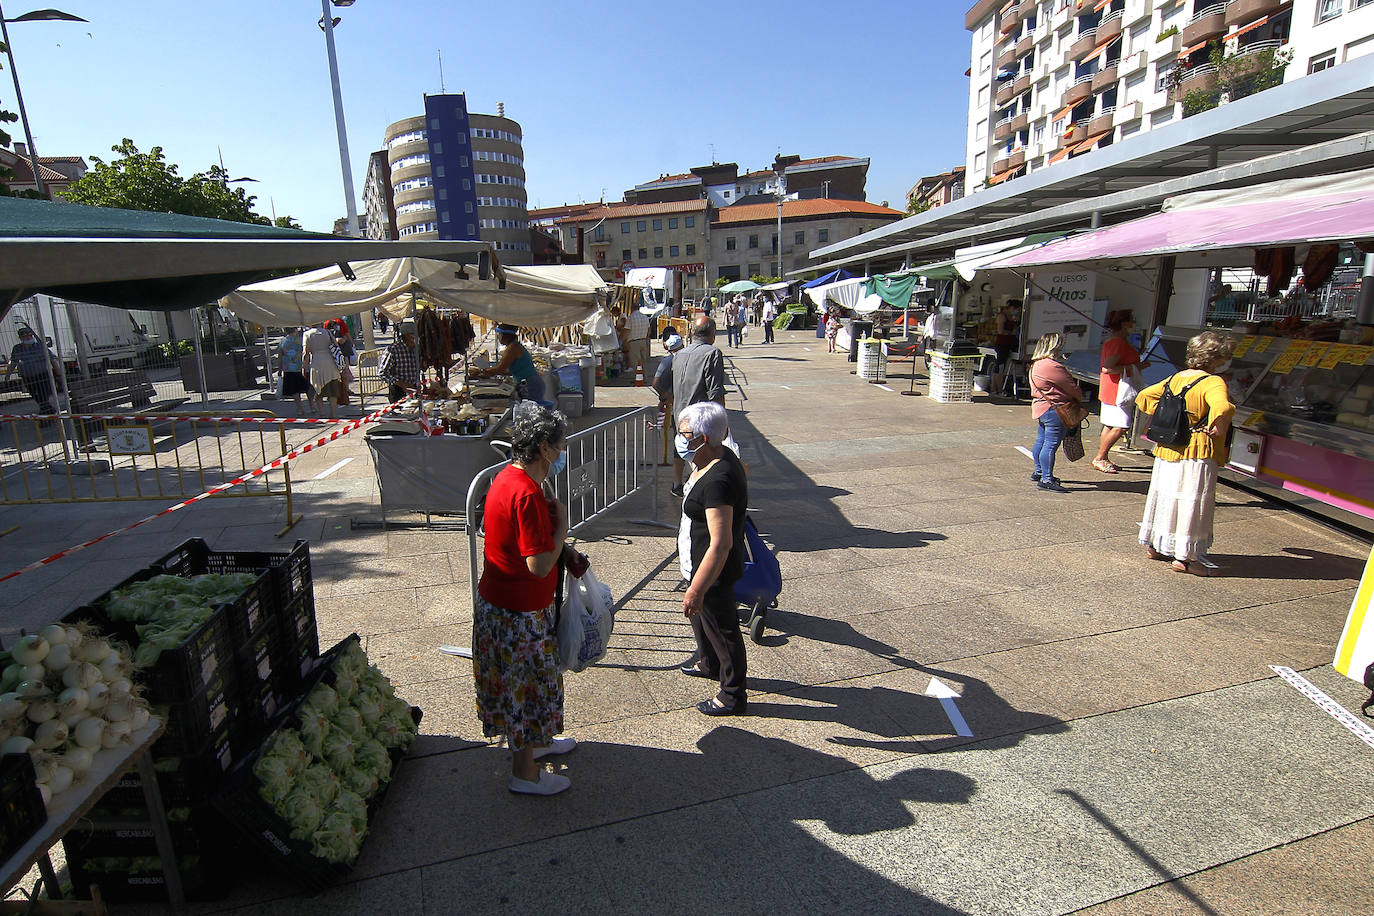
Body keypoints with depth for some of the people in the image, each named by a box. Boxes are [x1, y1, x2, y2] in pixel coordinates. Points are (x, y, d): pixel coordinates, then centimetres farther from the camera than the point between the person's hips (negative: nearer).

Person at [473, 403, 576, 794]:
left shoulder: (508, 477, 2)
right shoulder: (528, 494, -29)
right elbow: (539, 564, -30)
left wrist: (549, 516, 1)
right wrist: (561, 527, -18)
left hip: (497, 600, 10)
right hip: (520, 612, -10)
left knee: (520, 681, 26)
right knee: (526, 685, 9)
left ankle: (534, 741, 46)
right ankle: (525, 772, 27)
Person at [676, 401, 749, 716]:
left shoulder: (717, 481, -35)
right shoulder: (720, 457, -3)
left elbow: (721, 544, -35)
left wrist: (697, 589, -30)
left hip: (715, 570, -10)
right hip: (701, 559, 10)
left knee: (721, 626, 9)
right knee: (697, 612, 30)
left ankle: (734, 696, 32)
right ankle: (708, 662, 56)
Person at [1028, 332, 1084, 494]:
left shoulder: (1036, 364, 13)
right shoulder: (1052, 366, -20)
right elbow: (1071, 386, -12)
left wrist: (1075, 397, 22)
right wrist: (1080, 398, 7)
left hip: (1041, 407, 11)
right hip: (1055, 410, -11)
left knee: (1041, 441, 19)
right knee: (1051, 445, -9)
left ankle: (1038, 472, 31)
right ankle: (1046, 480, -8)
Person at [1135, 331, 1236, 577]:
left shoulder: (1175, 378, 8)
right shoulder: (1213, 382, -16)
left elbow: (1144, 397, 16)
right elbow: (1222, 408, -36)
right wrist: (1217, 429, -20)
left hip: (1167, 450, 8)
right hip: (1197, 455, -8)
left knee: (1164, 496, 18)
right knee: (1193, 502, 0)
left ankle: (1155, 545, 29)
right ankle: (1185, 556, 6)